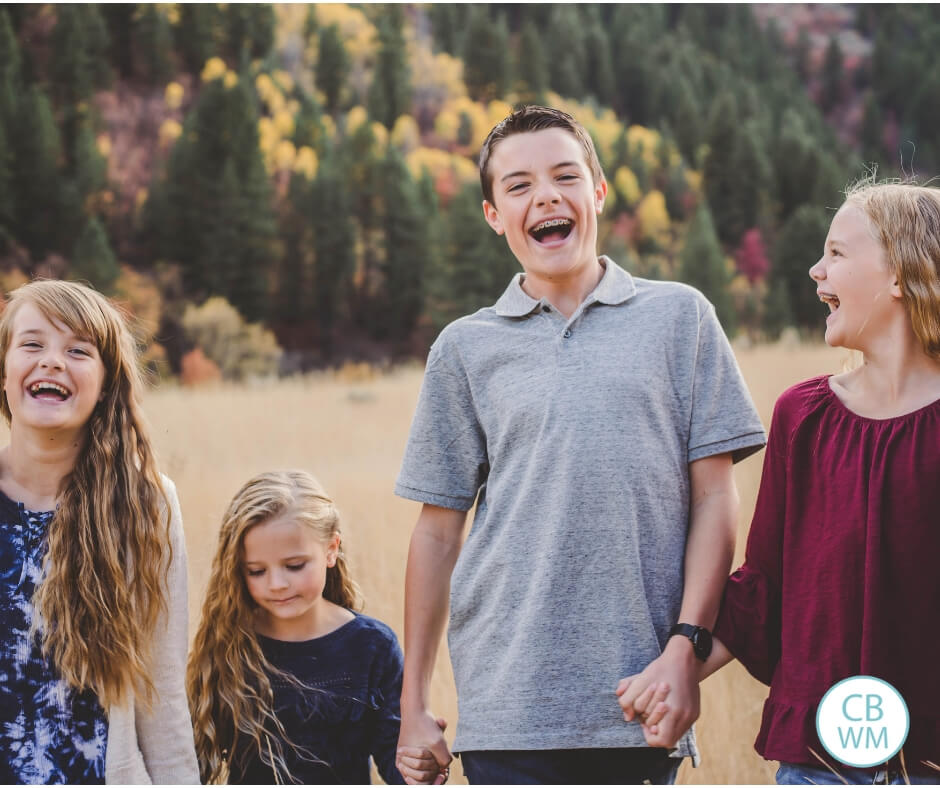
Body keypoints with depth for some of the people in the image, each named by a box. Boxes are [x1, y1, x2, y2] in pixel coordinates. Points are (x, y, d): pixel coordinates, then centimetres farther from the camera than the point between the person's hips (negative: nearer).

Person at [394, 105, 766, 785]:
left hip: (641, 701, 0)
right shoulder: (467, 348, 10)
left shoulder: (678, 316, 7)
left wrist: (686, 646, -7)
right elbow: (438, 530, 11)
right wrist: (413, 704, 10)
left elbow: (714, 498, 4)